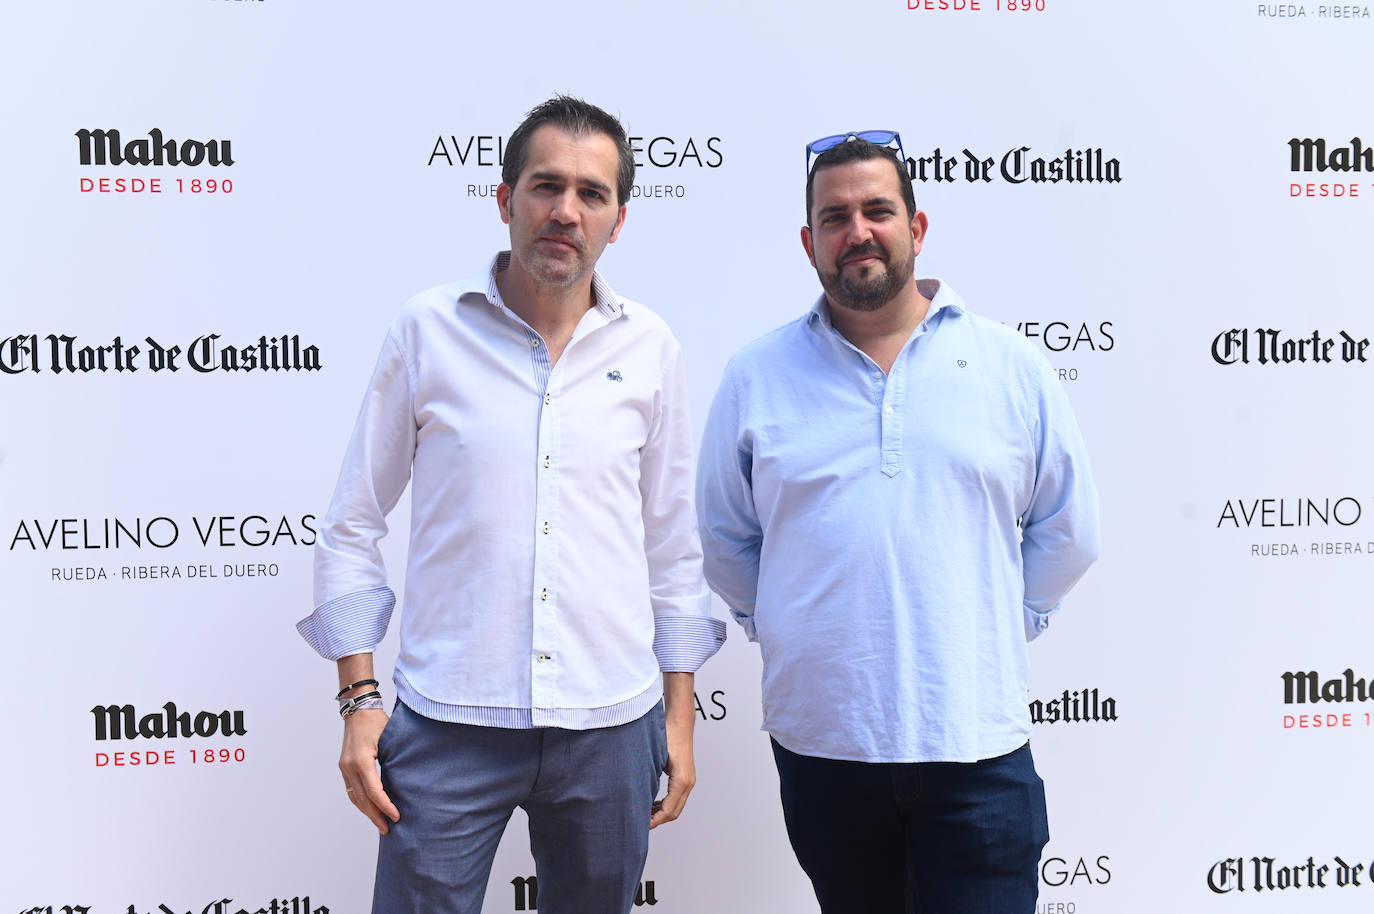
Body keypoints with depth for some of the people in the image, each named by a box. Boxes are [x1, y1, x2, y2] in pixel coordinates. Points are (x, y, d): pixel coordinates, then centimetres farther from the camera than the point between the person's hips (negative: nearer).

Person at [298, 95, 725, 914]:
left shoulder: (649, 348, 3)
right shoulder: (426, 330, -2)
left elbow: (673, 544, 9)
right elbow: (353, 529, 2)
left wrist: (680, 711, 9)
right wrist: (359, 697, -3)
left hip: (611, 727, 2)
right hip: (448, 723, -1)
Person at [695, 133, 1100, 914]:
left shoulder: (1014, 367, 2)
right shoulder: (757, 377, 2)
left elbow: (1067, 531, 10)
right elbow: (725, 537, 11)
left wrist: (1004, 625, 7)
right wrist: (782, 627, 7)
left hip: (976, 740, -1)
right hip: (818, 735, 1)